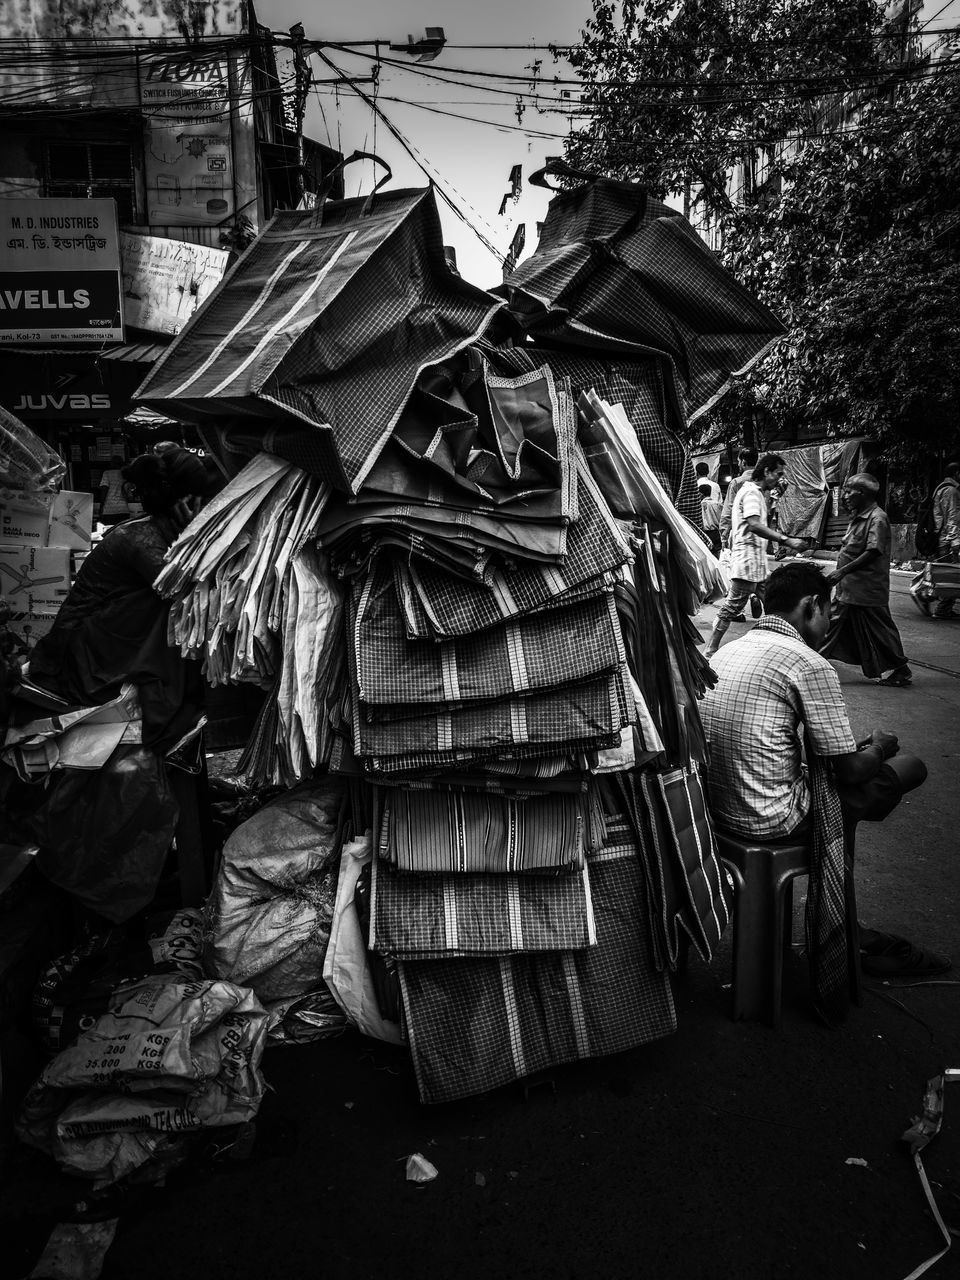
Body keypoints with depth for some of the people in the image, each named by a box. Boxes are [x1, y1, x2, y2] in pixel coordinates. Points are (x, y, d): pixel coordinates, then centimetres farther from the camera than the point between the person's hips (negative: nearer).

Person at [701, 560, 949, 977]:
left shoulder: (729, 649, 10)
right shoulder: (810, 665, -14)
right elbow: (849, 770, -10)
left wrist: (855, 745, 25)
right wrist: (879, 747, 13)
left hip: (716, 807, 8)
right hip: (768, 822, -8)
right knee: (909, 767, 5)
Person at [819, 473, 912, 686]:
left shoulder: (877, 518, -15)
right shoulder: (857, 517, 14)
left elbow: (873, 552, -23)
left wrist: (843, 571, -25)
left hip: (868, 588, -9)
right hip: (848, 587, 9)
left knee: (879, 629, 1)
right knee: (833, 623, 8)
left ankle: (902, 671, 15)